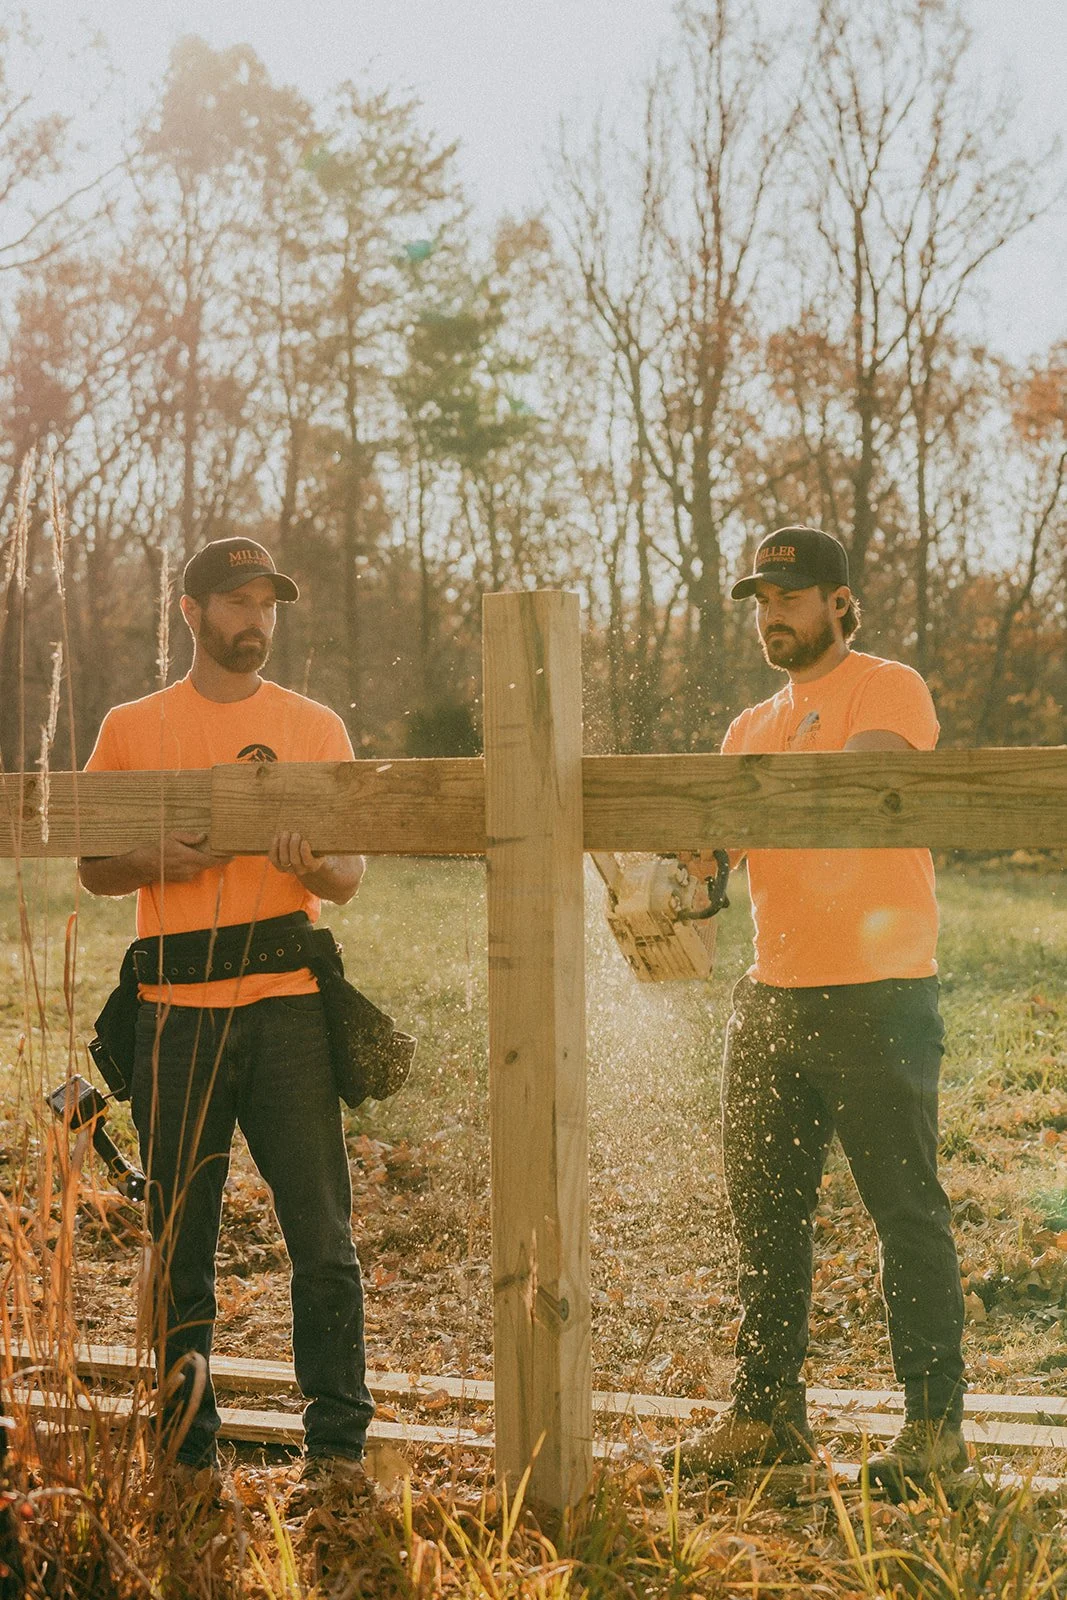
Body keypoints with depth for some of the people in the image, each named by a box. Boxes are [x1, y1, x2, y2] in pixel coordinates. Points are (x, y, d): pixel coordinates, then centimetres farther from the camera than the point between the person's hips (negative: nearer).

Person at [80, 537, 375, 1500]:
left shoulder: (316, 727, 11)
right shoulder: (132, 729, 9)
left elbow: (351, 878, 10)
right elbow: (93, 869, 10)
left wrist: (314, 866, -13)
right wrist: (155, 861, -11)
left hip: (287, 1008, 0)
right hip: (176, 1014, 0)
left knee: (323, 1238, -3)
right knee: (181, 1241, 6)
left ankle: (338, 1446, 6)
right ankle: (188, 1450, 16)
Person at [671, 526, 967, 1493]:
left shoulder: (889, 691, -1)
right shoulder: (751, 731, 19)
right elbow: (715, 844, 7)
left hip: (879, 996, -7)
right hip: (772, 996, 7)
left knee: (907, 1210, 0)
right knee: (765, 1210, 9)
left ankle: (934, 1419, 9)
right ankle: (767, 1412, 19)